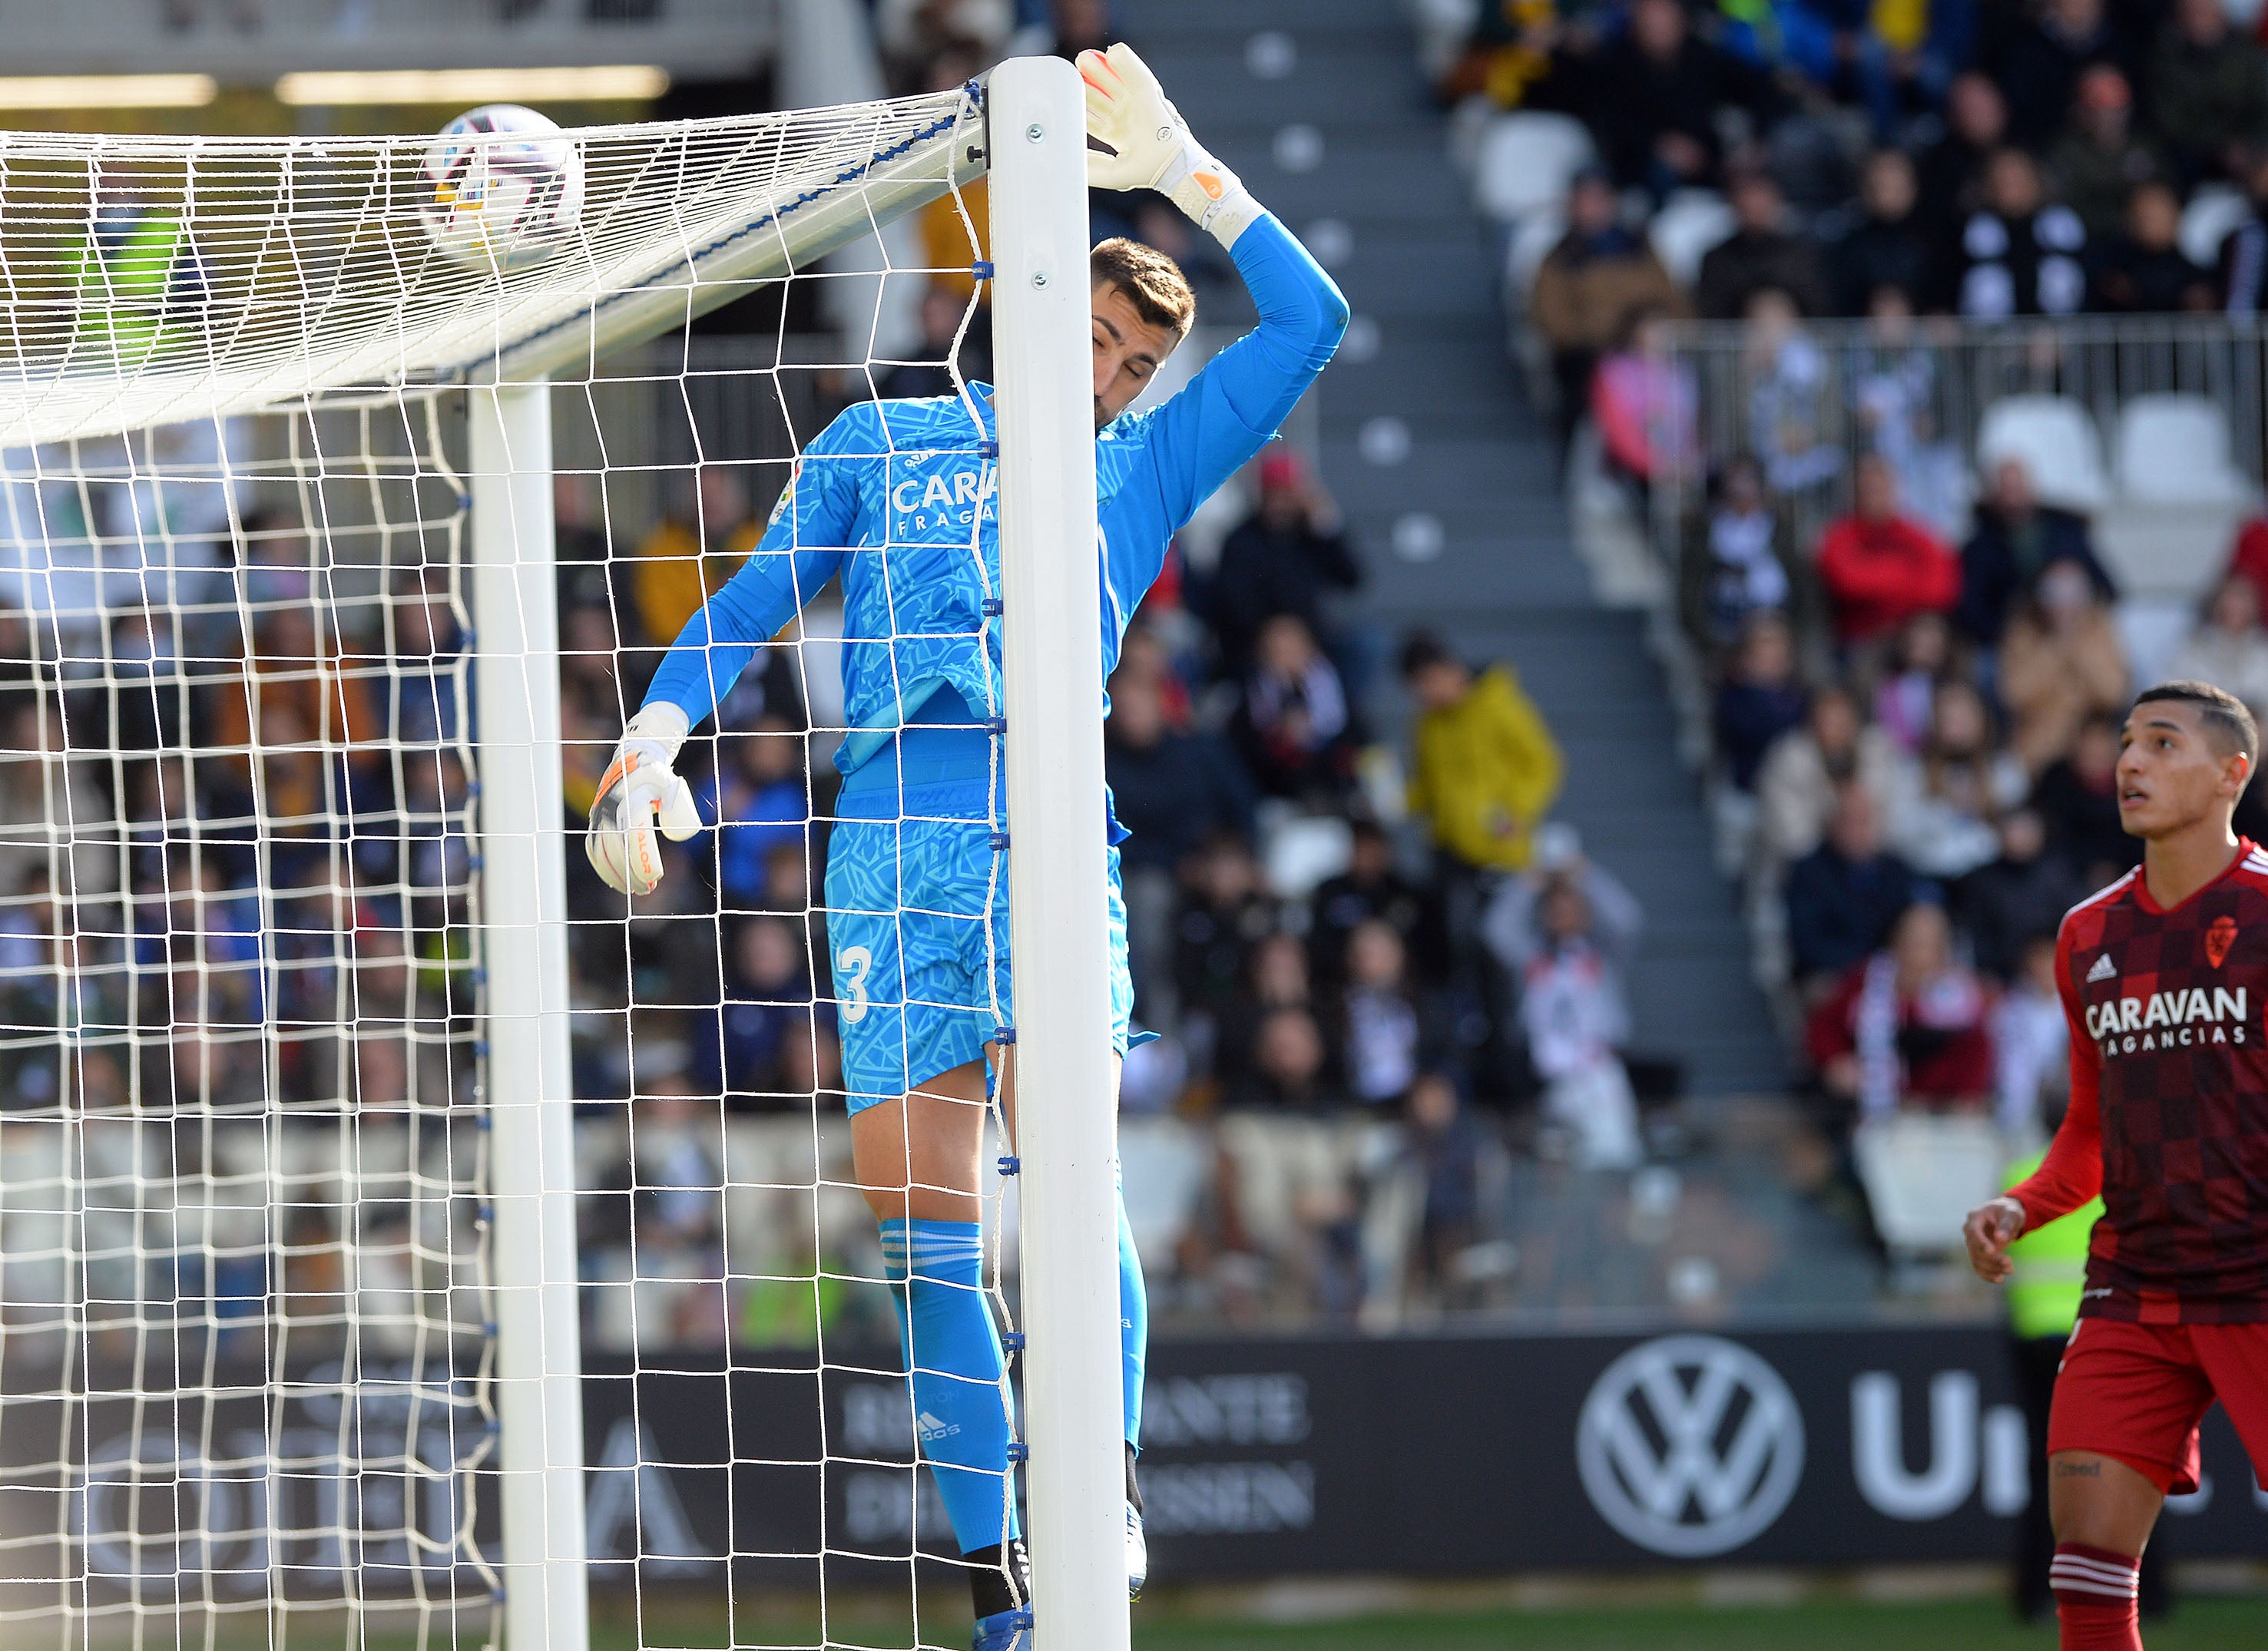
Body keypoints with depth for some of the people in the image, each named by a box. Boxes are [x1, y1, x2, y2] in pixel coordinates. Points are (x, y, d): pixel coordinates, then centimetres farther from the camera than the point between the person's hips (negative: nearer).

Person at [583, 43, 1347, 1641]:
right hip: (888, 838, 1)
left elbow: (1307, 320, 16)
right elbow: (747, 605, 19)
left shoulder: (1144, 469, 21)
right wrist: (652, 744, 3)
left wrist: (1182, 165, 12)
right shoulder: (879, 444, 22)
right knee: (926, 1231, -2)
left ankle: (1101, 1492, -24)